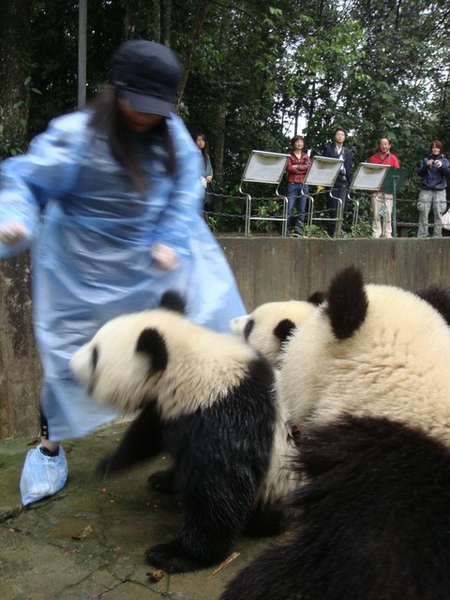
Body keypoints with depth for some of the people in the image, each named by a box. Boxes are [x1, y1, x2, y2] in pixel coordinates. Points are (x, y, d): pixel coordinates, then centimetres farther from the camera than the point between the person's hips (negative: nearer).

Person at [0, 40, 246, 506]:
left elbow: (185, 191, -3)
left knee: (211, 316, 9)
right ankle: (49, 448, 24)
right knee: (71, 352, 3)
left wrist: (171, 241, -16)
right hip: (85, 266, -4)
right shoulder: (75, 135, -21)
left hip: (159, 251, 5)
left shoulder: (172, 133, -6)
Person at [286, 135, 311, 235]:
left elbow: (310, 167, 0)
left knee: (302, 210, 2)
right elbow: (289, 168, -10)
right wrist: (303, 169, -6)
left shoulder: (305, 156, 17)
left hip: (304, 184, 4)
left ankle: (298, 231, 6)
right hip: (292, 184, -4)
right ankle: (286, 230, -4)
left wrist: (297, 166, -9)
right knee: (289, 209, -8)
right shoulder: (290, 155, 6)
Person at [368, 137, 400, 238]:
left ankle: (388, 234, 0)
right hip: (376, 189, 1)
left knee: (388, 213, -4)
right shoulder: (373, 158, 12)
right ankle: (376, 234, -1)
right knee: (376, 213, -3)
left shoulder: (393, 158, 10)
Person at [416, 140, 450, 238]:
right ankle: (421, 237, -3)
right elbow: (419, 173, 4)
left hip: (440, 191, 0)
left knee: (438, 215, -3)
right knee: (423, 215, -6)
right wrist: (426, 166, -12)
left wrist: (442, 166, -16)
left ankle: (437, 236, 0)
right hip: (426, 190, 0)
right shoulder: (425, 160, 12)